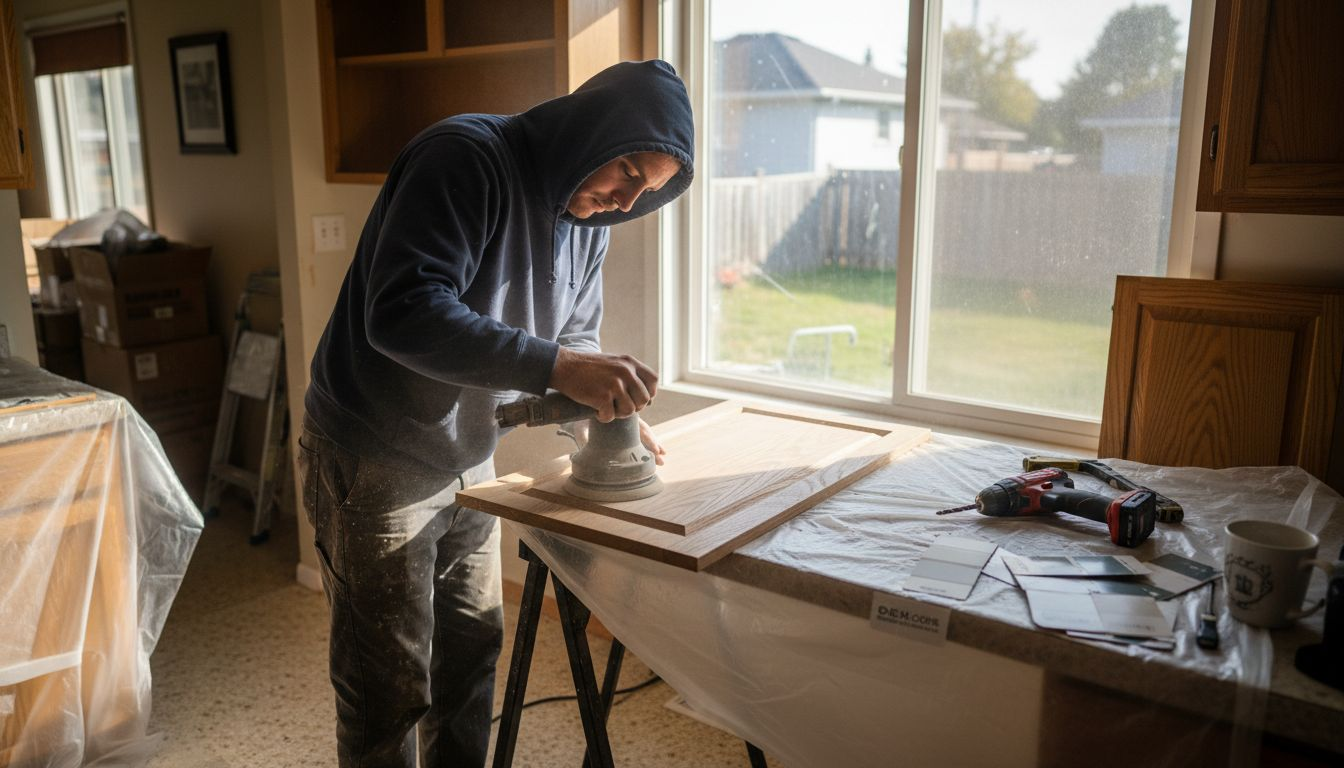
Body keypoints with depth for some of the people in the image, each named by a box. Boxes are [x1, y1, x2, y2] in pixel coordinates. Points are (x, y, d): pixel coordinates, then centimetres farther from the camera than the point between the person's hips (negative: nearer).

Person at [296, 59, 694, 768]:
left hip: (467, 465, 8)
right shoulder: (466, 158, -23)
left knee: (471, 656, 19)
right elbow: (403, 313, -35)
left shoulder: (589, 220, 3)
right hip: (373, 466, -7)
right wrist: (557, 366, -40)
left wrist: (609, 404, -8)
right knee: (390, 693, 5)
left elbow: (573, 335, 12)